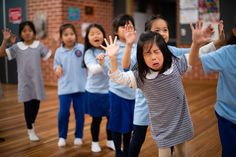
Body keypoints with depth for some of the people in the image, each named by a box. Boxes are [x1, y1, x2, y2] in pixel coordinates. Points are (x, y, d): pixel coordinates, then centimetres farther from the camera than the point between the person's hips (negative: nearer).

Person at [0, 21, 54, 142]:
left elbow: (51, 55, 0)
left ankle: (32, 123, 41)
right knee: (27, 105, 3)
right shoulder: (17, 47, -3)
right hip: (24, 81, -1)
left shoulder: (39, 45, -1)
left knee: (36, 103, 12)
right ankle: (30, 130, 21)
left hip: (36, 81, 1)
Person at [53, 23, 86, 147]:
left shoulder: (82, 48, -6)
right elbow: (56, 64, 10)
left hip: (80, 86, -1)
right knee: (63, 113, 4)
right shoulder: (59, 51, 1)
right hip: (64, 87, 1)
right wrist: (57, 68, -11)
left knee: (80, 113, 10)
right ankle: (62, 136, 23)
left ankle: (78, 136, 27)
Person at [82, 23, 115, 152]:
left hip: (109, 90, 3)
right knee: (97, 118, 10)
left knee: (111, 117, 12)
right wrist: (101, 64, -46)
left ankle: (110, 141, 33)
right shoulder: (89, 53, -11)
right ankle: (95, 142, 31)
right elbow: (93, 69, -27)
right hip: (94, 91, -2)